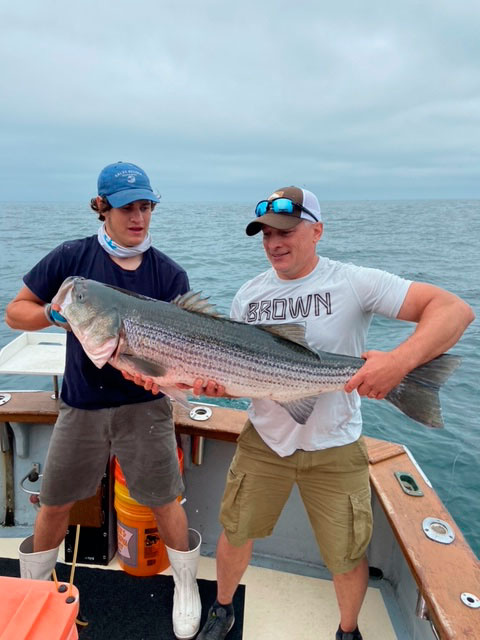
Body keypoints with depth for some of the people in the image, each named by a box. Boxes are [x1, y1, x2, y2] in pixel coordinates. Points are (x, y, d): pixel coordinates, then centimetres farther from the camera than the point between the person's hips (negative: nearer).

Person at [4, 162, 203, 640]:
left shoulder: (169, 274, -5)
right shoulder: (73, 257, -4)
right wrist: (53, 314, -19)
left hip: (144, 406, -1)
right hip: (80, 405, 1)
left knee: (164, 503, 6)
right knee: (54, 503, 14)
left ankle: (186, 588, 34)